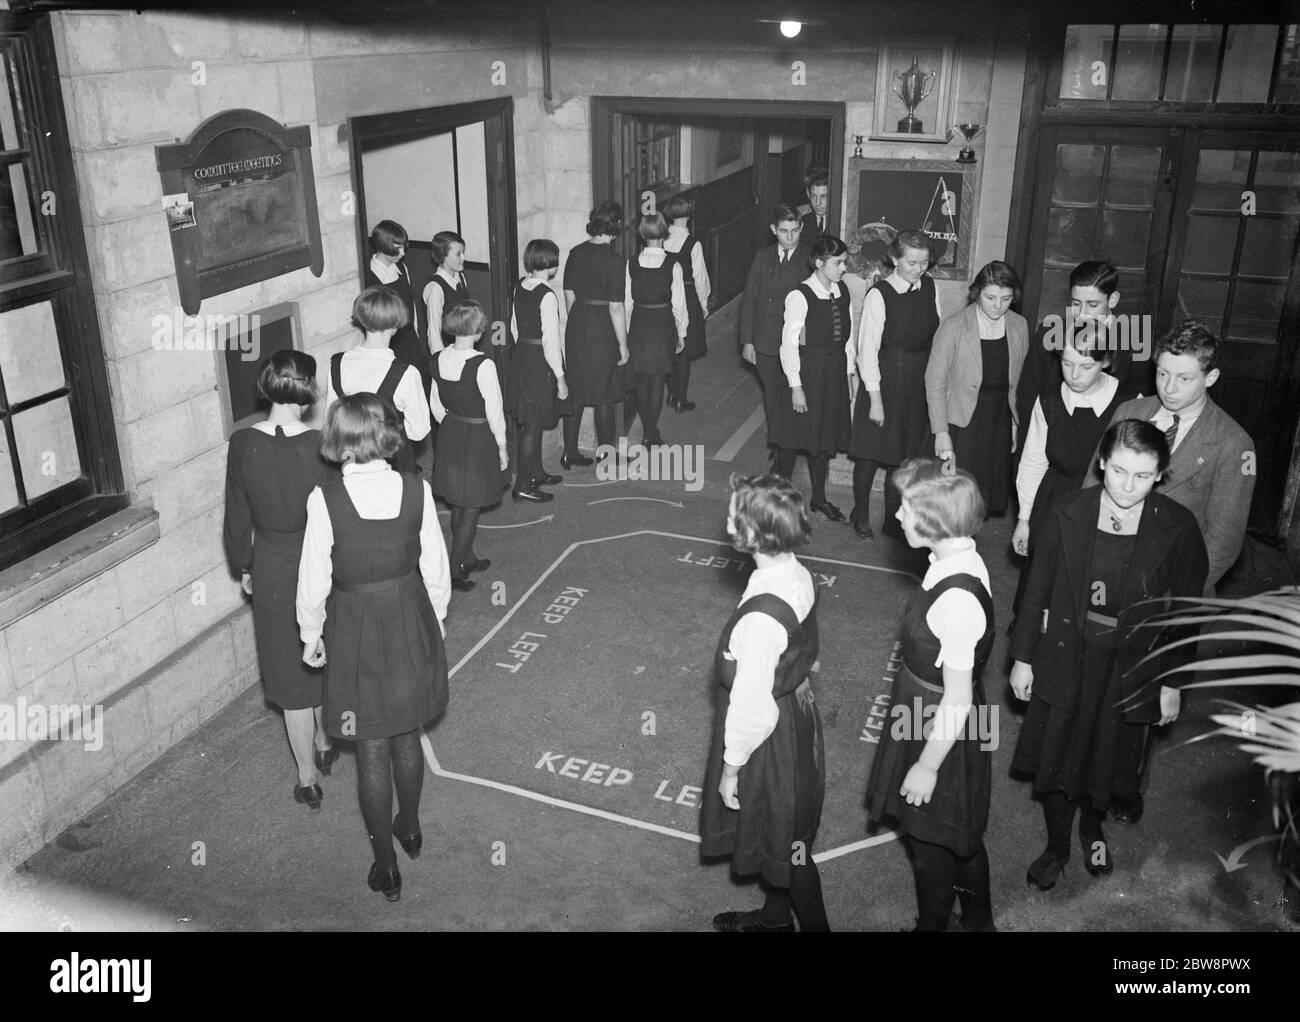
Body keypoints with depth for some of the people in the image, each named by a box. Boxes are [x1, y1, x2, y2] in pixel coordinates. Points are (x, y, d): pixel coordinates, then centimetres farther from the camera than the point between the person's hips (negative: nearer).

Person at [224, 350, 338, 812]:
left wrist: (244, 568, 12)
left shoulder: (242, 444, -13)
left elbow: (237, 518, -3)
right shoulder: (321, 447, -20)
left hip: (271, 570, 1)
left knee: (292, 674, 13)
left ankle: (308, 780, 24)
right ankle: (325, 743, 46)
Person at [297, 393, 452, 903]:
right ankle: (410, 828, 45)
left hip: (356, 633, -2)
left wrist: (311, 635, 6)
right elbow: (436, 571, -4)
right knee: (407, 736, 24)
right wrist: (434, 620, 13)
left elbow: (314, 581, -11)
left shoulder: (325, 500, -19)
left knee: (372, 751, 12)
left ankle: (386, 867, 25)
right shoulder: (416, 490, -13)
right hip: (412, 622, 3)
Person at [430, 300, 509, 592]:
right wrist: (502, 446, -4)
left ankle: (467, 559, 39)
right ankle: (454, 571, 10)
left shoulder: (440, 359, -5)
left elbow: (435, 404, 6)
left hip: (450, 434, 7)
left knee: (459, 503, 21)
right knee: (471, 507, 6)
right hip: (478, 438, -7)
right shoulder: (483, 365, -24)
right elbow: (494, 411, -17)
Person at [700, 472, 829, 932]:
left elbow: (751, 708, -26)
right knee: (784, 833, 29)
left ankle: (812, 921, 39)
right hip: (797, 709, 9)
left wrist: (731, 768, -12)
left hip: (770, 739, -9)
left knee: (784, 845, 17)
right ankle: (775, 916, 52)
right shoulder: (799, 575, -10)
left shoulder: (760, 618, -36)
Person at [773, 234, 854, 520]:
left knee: (826, 433, 15)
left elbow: (848, 335, 10)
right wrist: (795, 386, -15)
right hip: (807, 369, -6)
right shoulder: (799, 297, -16)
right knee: (795, 434, 5)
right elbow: (789, 344, -15)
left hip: (835, 370, 6)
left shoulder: (843, 291, 2)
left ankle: (819, 497, 29)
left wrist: (849, 372, 8)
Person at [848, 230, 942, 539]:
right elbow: (867, 350, -15)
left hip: (921, 380, 5)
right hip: (885, 379, -5)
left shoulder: (930, 287, -1)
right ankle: (861, 515, 29)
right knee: (872, 450, 8)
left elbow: (938, 335, 6)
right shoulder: (879, 296, -17)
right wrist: (874, 398, -15)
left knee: (906, 452, 14)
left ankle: (894, 520, 29)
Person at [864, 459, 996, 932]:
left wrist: (927, 766, -15)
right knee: (961, 834, 29)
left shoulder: (958, 600, -35)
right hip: (928, 716, 8)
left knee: (930, 842, 17)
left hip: (941, 733, -8)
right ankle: (977, 918, 52)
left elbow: (957, 701, -26)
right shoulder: (959, 560, -8)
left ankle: (933, 922, 43)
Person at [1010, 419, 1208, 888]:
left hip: (1131, 667, 0)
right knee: (1057, 757, 14)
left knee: (1109, 757, 20)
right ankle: (1057, 847, 39)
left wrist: (1173, 683, -1)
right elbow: (1037, 588, -4)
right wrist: (1023, 657, 0)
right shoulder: (1067, 512, -14)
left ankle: (1093, 830, 51)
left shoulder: (1178, 528, -16)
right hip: (1066, 656, 0)